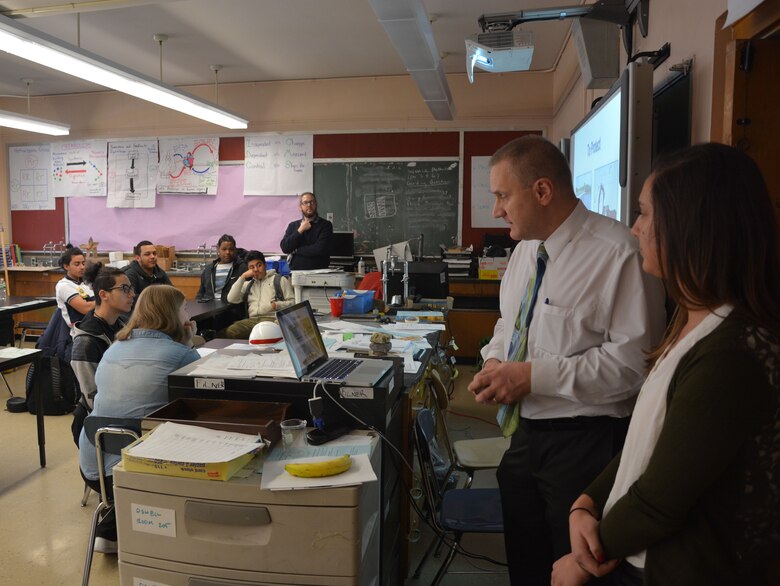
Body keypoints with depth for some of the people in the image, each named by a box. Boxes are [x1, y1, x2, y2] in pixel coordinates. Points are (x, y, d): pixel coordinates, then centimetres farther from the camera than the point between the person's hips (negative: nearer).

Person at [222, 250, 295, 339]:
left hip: (272, 318, -4)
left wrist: (277, 305, -13)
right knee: (230, 331, -29)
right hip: (252, 320, 4)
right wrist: (242, 277, 10)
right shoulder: (248, 284, 27)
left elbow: (293, 302, 7)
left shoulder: (279, 280, 14)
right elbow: (231, 299, 12)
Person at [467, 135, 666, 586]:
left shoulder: (618, 253, -19)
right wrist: (495, 360, -3)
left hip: (585, 443, -7)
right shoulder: (526, 249, 7)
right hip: (525, 434, 8)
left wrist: (535, 375, -22)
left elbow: (634, 359, -24)